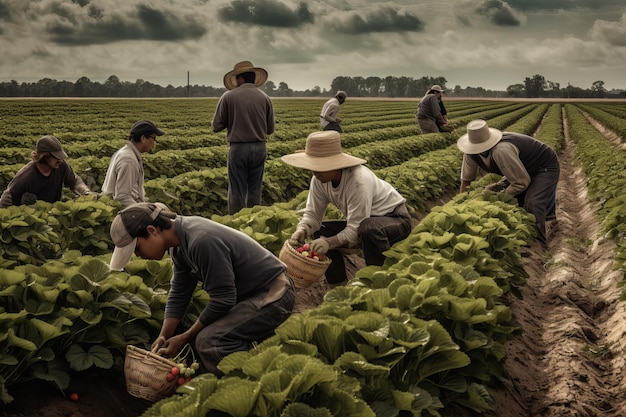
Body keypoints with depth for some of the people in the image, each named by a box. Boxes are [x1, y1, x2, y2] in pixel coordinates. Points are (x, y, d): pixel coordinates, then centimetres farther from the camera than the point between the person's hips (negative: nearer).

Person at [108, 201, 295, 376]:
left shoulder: (201, 241, -30)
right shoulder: (181, 239, -1)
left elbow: (223, 299, -24)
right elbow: (179, 294, 7)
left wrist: (184, 338, -13)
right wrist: (163, 336, -3)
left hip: (273, 295, -10)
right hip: (248, 293, 10)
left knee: (208, 341, -22)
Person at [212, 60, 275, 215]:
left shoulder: (228, 96, -4)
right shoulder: (265, 98, 4)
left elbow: (216, 126, -4)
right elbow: (270, 129, 7)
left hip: (238, 148, -3)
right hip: (259, 148, 3)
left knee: (237, 191, 4)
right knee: (255, 191, 12)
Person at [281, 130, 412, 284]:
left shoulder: (358, 181, -34)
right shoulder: (319, 179, -12)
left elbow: (355, 230, -33)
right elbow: (313, 214, -8)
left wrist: (330, 242, -45)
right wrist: (302, 230, -29)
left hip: (395, 218, -8)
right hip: (361, 224, 8)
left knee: (368, 229, -40)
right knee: (318, 231, -6)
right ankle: (339, 284, 6)